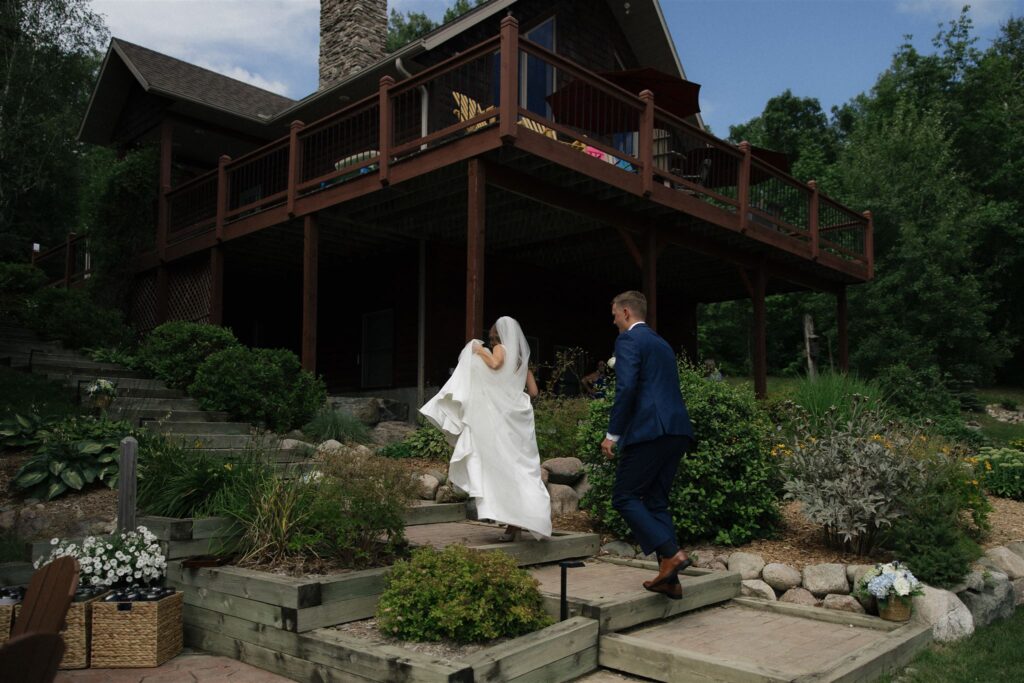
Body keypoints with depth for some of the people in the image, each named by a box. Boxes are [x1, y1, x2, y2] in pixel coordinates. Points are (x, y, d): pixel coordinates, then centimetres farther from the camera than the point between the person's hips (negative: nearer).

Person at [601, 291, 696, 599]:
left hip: (649, 431, -9)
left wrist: (613, 434, -12)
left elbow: (626, 387, -16)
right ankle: (669, 579, 11)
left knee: (624, 497, 0)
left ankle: (671, 554, -12)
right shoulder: (662, 344, 25)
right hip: (676, 431, 9)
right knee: (656, 501, 12)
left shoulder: (628, 339, -2)